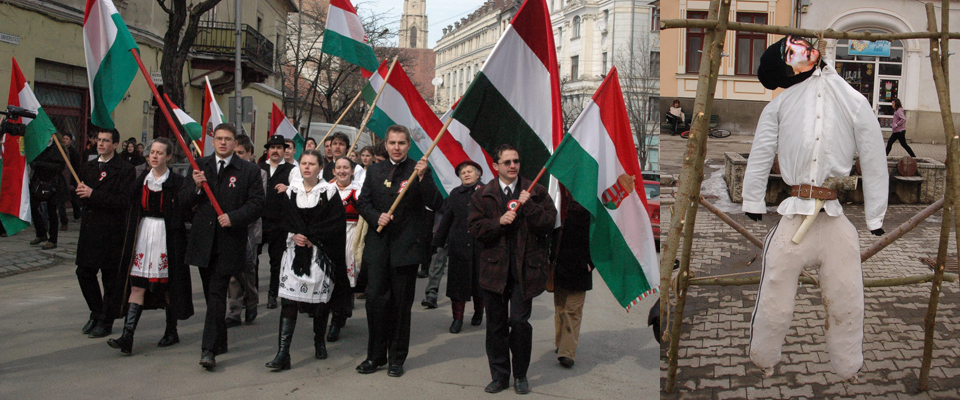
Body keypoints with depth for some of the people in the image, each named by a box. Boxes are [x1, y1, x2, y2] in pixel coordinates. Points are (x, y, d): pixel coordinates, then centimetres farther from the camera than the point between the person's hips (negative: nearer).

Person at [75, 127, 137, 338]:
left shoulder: (125, 169, -8)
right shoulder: (90, 166, 15)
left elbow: (124, 200, -18)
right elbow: (84, 196, 18)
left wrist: (94, 195, -20)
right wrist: (81, 192, -6)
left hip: (111, 230, -7)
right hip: (89, 227, 7)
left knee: (110, 277, 3)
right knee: (84, 273, 12)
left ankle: (106, 321, 15)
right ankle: (96, 313, 31)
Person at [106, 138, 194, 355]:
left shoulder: (176, 182, -3)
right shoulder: (141, 179, 10)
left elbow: (184, 213, -7)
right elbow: (131, 205, 11)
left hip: (167, 237, -3)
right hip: (143, 234, 3)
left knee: (168, 285, 6)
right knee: (137, 286, -2)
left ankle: (171, 330, 22)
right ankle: (127, 337, -7)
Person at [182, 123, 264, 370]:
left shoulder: (248, 171, 0)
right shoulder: (199, 166, 10)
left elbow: (257, 203, -5)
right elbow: (184, 201, 8)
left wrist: (234, 217, -17)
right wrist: (196, 187, -11)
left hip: (229, 242, -4)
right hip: (203, 239, 4)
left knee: (217, 294, -11)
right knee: (211, 293, 14)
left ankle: (209, 349, -11)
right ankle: (220, 342, 28)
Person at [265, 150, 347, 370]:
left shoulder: (329, 191, -1)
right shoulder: (291, 191, 9)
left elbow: (335, 223, -7)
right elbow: (285, 219, 7)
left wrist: (311, 237, -12)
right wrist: (295, 235, -12)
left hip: (320, 252, -2)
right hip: (295, 251, 2)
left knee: (320, 299, 5)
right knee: (288, 299, -8)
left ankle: (319, 341, 31)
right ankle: (283, 353, -10)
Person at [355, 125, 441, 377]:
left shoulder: (420, 171, 0)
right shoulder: (374, 171, 12)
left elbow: (435, 204, -11)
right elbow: (362, 202, 12)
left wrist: (423, 177, -24)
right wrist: (376, 217, -7)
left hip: (406, 246, -3)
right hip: (377, 245, 3)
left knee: (401, 304, 5)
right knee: (375, 299, 2)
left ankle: (397, 358, 18)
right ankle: (376, 355, 16)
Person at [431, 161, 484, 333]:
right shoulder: (455, 193, 11)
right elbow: (446, 219, 14)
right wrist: (438, 241, 15)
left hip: (480, 244, -2)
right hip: (458, 244, 3)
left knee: (479, 279, 8)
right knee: (458, 280, 3)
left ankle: (478, 313, 29)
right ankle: (457, 317, 9)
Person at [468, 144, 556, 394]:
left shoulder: (536, 192, 6)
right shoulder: (482, 195, 8)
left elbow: (549, 223, -3)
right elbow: (476, 227, 0)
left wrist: (529, 206, -14)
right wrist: (499, 222, -15)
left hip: (524, 268, -1)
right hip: (494, 268, 2)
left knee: (519, 321, -5)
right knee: (496, 324, 7)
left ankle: (521, 375, 16)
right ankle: (500, 376, 21)